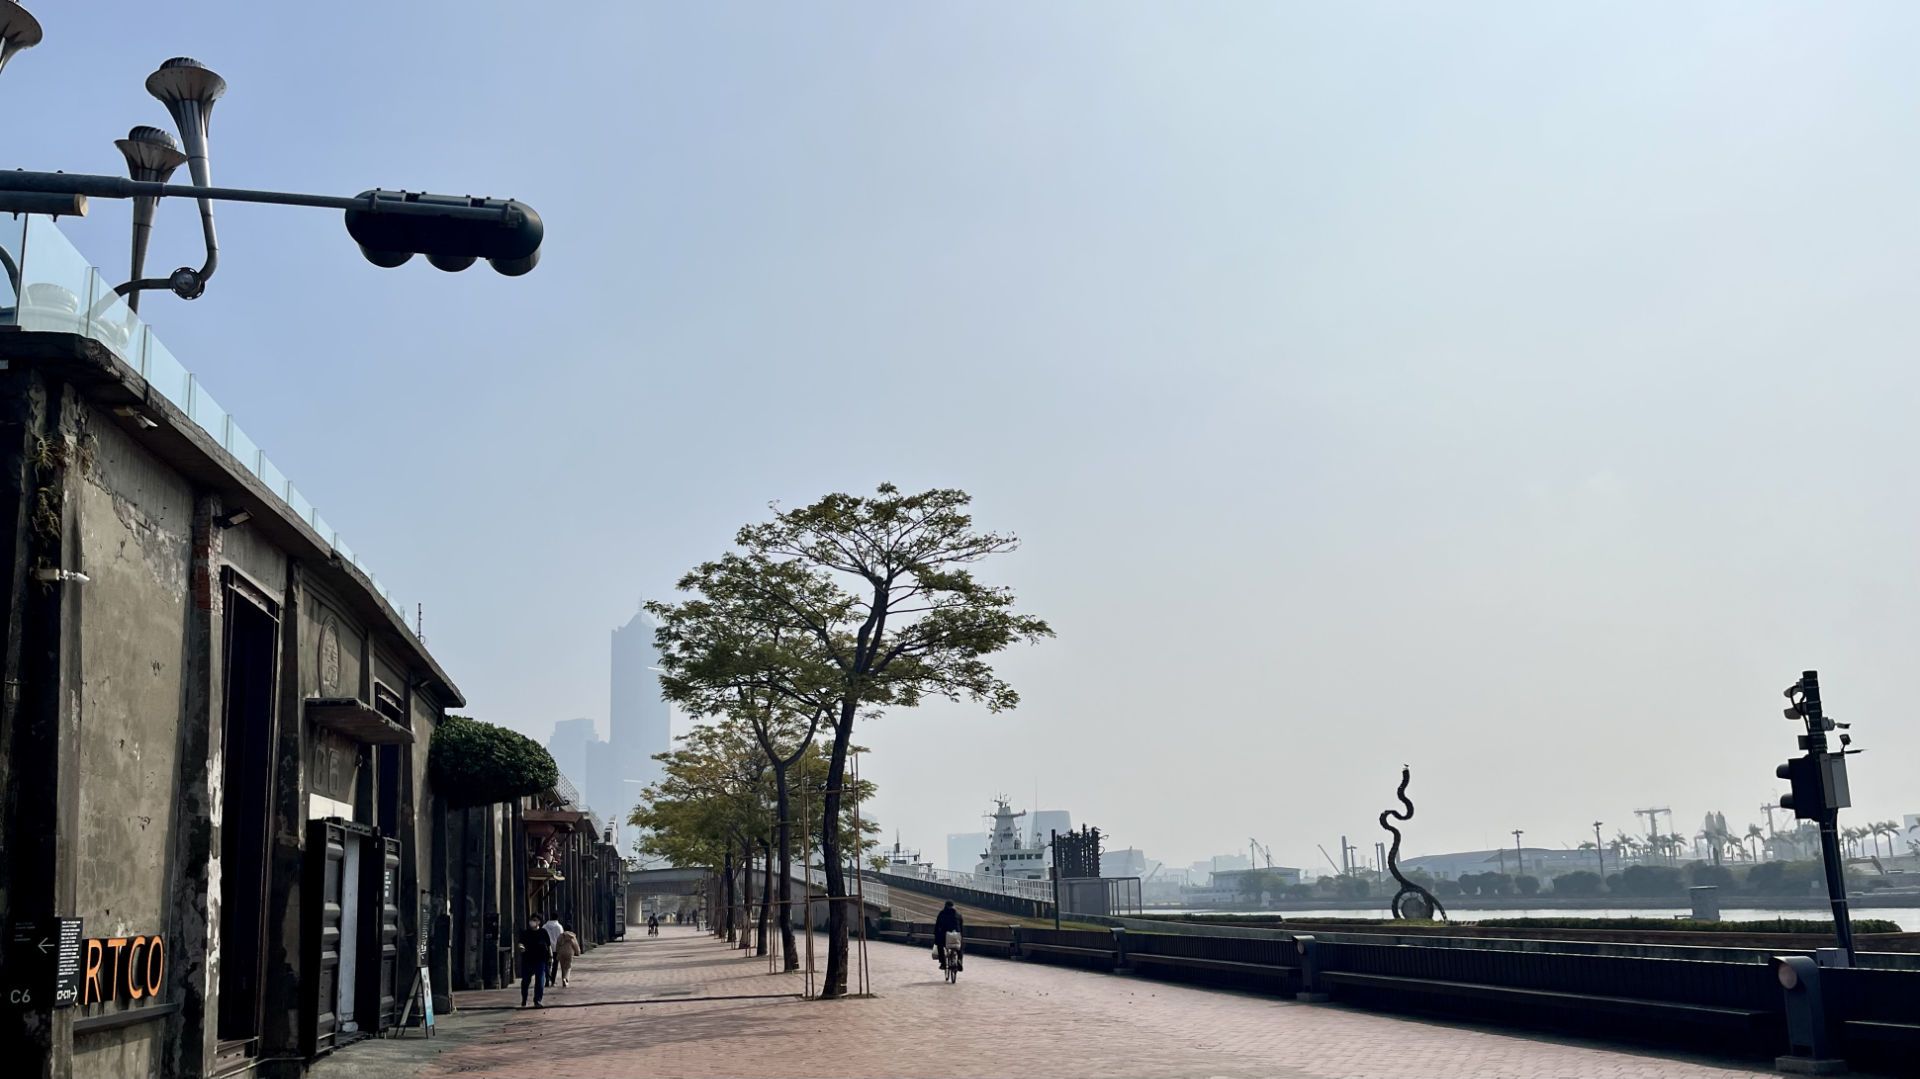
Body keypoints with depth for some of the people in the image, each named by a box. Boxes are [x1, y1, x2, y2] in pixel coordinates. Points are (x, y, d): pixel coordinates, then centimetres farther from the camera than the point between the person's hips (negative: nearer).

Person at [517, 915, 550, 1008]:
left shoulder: (543, 932, 5)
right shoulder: (525, 932, 3)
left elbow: (549, 945, 9)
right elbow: (521, 942, -8)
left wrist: (550, 956, 6)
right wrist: (521, 947, -31)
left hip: (540, 959, 0)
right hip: (527, 959, 0)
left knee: (540, 981, -5)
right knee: (525, 980, 7)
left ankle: (537, 1001, 0)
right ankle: (523, 1001, 25)